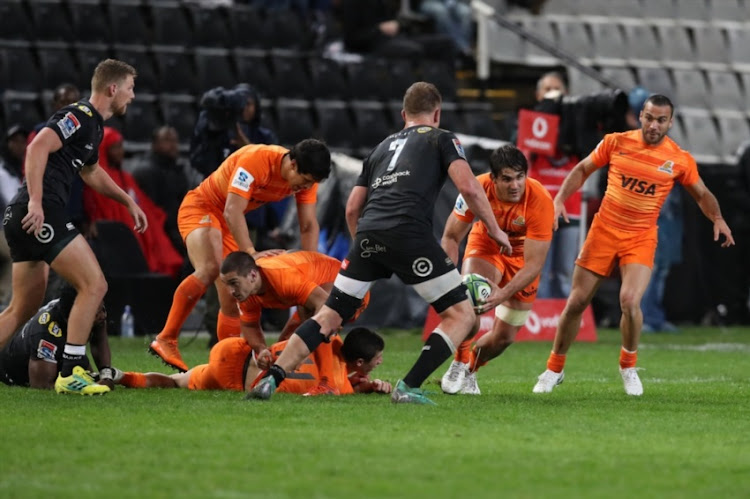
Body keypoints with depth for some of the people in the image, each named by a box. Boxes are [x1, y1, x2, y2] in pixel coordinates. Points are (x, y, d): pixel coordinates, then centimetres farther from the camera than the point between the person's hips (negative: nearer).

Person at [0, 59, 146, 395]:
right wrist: (36, 201, -28)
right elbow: (38, 147, -23)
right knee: (94, 285, -9)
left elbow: (90, 172, 41)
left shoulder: (93, 125, 22)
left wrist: (128, 201, 42)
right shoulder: (80, 116, -9)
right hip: (41, 215, -10)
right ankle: (70, 373, -8)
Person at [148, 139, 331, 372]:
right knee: (210, 269, -33)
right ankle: (165, 340, -31)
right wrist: (251, 253, -47)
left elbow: (309, 226, -7)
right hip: (201, 208, -8)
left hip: (231, 222, 8)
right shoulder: (255, 160, -32)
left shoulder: (305, 177, -10)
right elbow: (232, 212, -37)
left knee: (233, 299, 4)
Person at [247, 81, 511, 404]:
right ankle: (409, 387, -8)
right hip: (409, 234, -5)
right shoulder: (441, 139, 16)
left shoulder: (383, 147, 31)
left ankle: (271, 379, -2)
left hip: (368, 233, 5)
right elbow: (468, 187, 0)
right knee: (461, 315, 4)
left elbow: (352, 208, 28)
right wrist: (494, 229, 12)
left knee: (329, 316, 12)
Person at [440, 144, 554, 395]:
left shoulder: (540, 202, -35)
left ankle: (469, 371, 33)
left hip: (521, 255, 0)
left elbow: (533, 264, -32)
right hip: (485, 246, 0)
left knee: (504, 337, 2)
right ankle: (459, 365, -10)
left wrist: (503, 294, -46)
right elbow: (451, 236, -17)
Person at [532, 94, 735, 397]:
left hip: (641, 238, -1)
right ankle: (554, 369, 23)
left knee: (630, 302, -22)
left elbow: (702, 194, 9)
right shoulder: (616, 142, -3)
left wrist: (717, 218, -8)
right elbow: (583, 169, 10)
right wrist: (560, 199, -3)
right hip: (604, 232, 1)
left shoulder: (680, 160, -4)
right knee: (576, 302, 3)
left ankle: (628, 366, 6)